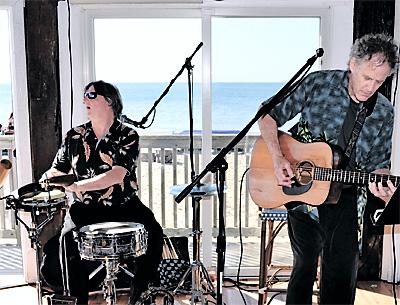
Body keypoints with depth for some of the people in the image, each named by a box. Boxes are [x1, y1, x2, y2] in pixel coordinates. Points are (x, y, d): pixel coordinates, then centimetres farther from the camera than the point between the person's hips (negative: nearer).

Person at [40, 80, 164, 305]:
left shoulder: (127, 136, -6)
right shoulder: (75, 137, 6)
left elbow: (117, 176, -20)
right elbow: (57, 171, 15)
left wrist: (75, 185, -29)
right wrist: (46, 179, -8)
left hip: (124, 206, -2)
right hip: (86, 208, 2)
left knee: (153, 233, -26)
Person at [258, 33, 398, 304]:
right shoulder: (318, 83, -7)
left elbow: (378, 161, 9)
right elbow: (268, 117, -4)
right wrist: (278, 158, -16)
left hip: (344, 196, 2)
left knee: (342, 270, 3)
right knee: (305, 264, 9)